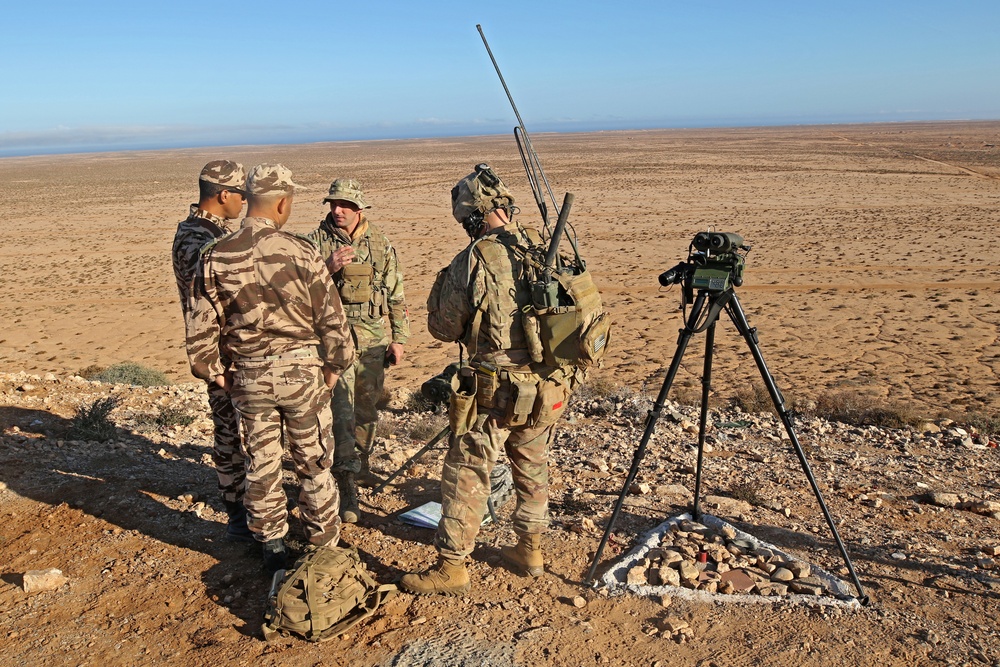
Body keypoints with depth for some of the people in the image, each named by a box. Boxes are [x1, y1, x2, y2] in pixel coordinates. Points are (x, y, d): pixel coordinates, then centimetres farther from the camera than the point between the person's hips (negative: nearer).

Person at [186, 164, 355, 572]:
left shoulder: (216, 257, -5)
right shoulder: (299, 253, -14)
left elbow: (201, 329, -2)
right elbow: (331, 318, -10)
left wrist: (216, 374, 11)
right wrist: (335, 366, 3)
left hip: (249, 377, 3)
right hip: (301, 372, -2)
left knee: (261, 465, 16)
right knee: (313, 463, 13)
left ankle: (272, 547, 29)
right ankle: (323, 545, 27)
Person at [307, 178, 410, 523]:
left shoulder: (380, 243, 5)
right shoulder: (317, 241, -1)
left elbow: (396, 295, 8)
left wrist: (399, 338, 5)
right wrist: (328, 268, -21)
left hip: (375, 336, 3)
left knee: (367, 405, 13)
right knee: (342, 406, -10)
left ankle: (361, 462, 34)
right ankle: (348, 485, -9)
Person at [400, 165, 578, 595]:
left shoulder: (474, 261, -16)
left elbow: (442, 328, -6)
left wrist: (443, 282, 9)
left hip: (496, 390, -6)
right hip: (550, 387, 6)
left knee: (466, 476, 7)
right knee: (532, 468, 22)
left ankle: (451, 567, 16)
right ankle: (530, 550, 35)